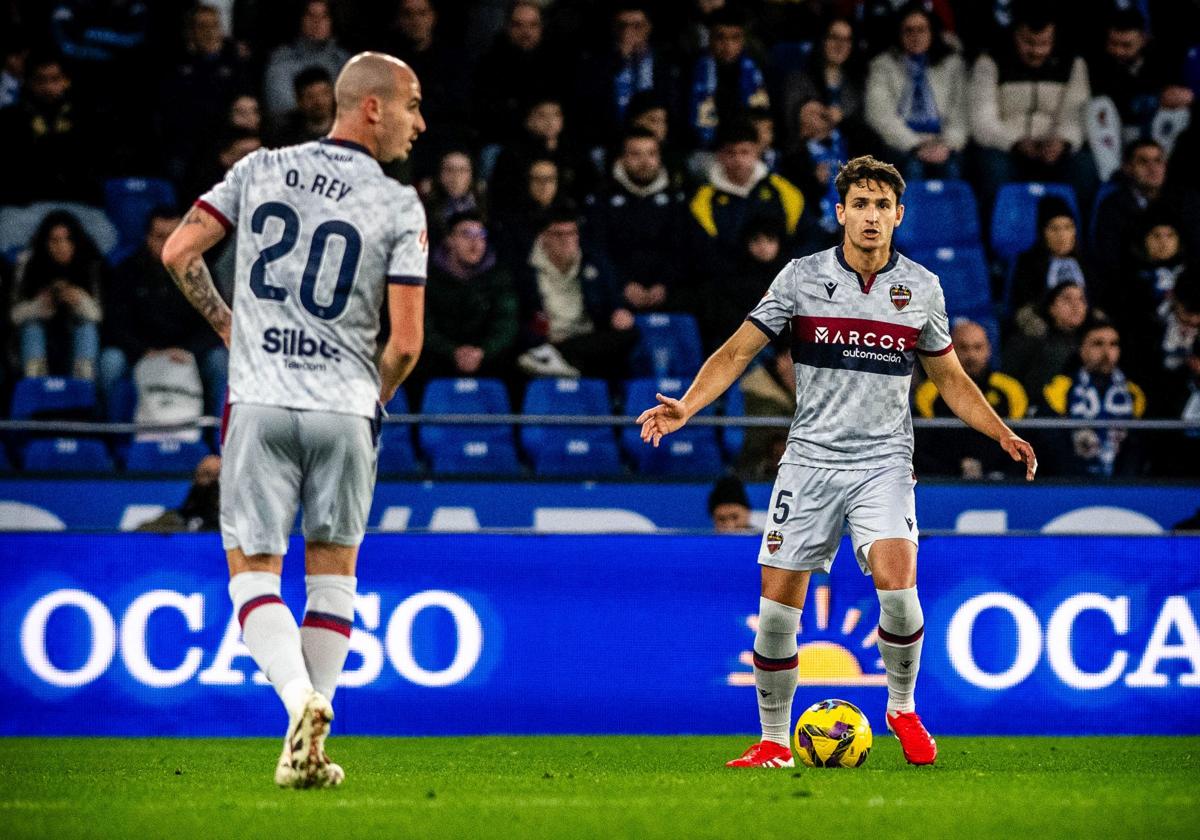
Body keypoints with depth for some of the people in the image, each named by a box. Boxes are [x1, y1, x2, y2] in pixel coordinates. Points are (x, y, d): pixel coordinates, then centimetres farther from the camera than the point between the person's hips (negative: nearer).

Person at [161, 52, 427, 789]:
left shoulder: (261, 169, 4)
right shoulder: (400, 208, -4)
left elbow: (178, 252, 4)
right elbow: (405, 342, -7)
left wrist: (229, 326, 19)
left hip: (260, 402, 1)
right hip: (345, 409, -1)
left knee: (253, 570, 5)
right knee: (332, 570, 14)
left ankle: (300, 699, -20)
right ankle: (311, 751, 9)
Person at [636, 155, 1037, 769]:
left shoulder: (922, 287, 5)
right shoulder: (801, 278, -1)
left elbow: (950, 379, 17)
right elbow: (737, 352, -2)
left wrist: (1003, 435, 5)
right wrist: (683, 408, -16)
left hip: (884, 459, 0)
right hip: (810, 458, 0)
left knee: (896, 582, -23)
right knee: (777, 608, -4)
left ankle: (903, 707, 2)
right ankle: (774, 743, 14)